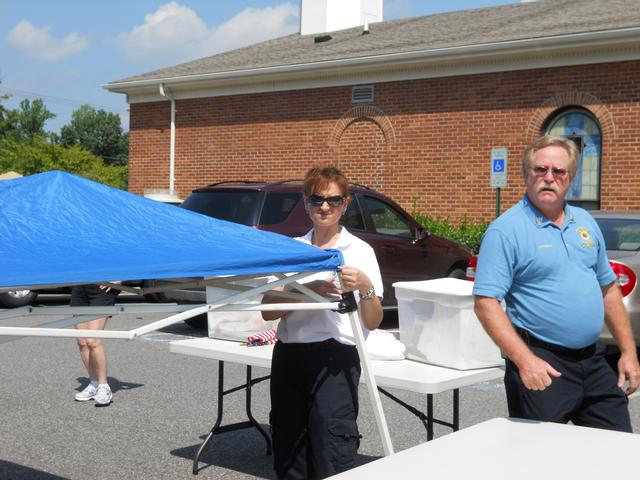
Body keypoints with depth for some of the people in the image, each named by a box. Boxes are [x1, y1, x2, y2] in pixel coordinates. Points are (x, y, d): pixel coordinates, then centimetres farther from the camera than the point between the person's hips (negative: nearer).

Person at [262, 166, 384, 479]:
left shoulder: (359, 251, 1)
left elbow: (372, 323, -3)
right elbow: (267, 310, 0)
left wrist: (365, 287, -22)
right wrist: (307, 291, -15)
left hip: (334, 358, -4)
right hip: (289, 356, 4)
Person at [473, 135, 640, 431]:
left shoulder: (585, 222, 11)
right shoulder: (505, 230, -11)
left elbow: (608, 289, 17)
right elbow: (486, 304, -17)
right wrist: (525, 361, -26)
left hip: (593, 360, 6)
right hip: (542, 365, -6)